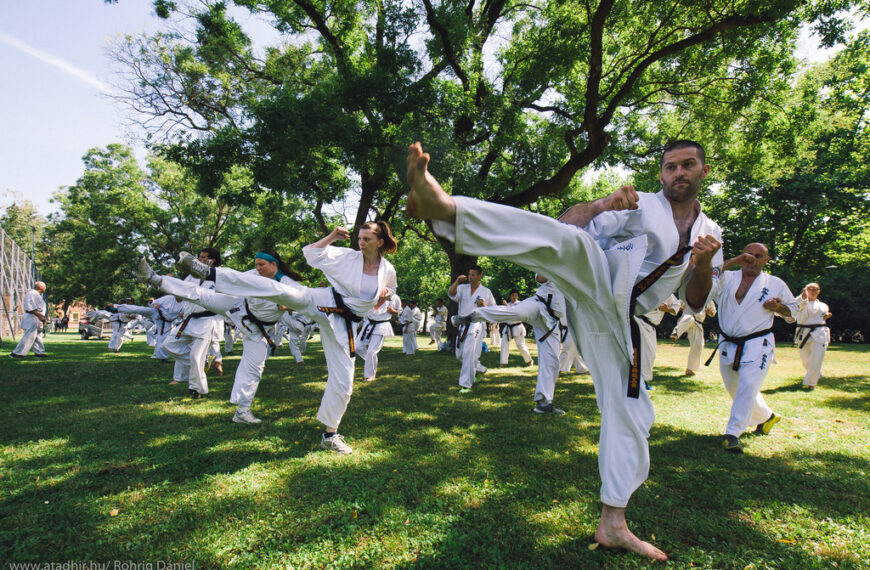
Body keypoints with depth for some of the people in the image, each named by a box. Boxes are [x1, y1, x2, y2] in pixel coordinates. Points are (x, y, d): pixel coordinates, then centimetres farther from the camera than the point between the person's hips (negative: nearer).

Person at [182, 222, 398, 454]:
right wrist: (332, 237, -8)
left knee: (343, 381, 2)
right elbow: (310, 253, 2)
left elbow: (389, 290, 23)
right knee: (278, 289, -25)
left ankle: (330, 435, 18)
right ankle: (212, 272, -23)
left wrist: (385, 294, 0)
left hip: (343, 324, 2)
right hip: (322, 302, -1)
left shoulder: (388, 270, 1)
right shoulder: (347, 257, -4)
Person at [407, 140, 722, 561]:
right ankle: (444, 207, -57)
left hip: (616, 324, 5)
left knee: (629, 414, 4)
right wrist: (602, 204, -23)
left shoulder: (710, 232, 22)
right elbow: (572, 224, -2)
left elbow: (697, 301, 17)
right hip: (596, 284, -4)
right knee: (565, 239, -35)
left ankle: (612, 524, 20)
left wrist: (704, 265, -3)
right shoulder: (639, 205, 8)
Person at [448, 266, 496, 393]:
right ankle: (480, 370, 39)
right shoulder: (462, 288, 7)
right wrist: (457, 281, -26)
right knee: (460, 354, 14)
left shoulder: (486, 292, 4)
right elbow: (451, 293, -13)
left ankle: (466, 385, -11)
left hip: (476, 324, -4)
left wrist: (484, 306, -12)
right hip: (463, 325, 5)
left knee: (469, 352, -18)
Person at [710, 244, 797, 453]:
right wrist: (735, 260, -22)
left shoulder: (776, 284, 5)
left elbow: (793, 309, 14)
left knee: (748, 387, -15)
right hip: (728, 345, 3)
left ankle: (732, 433, -10)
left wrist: (778, 307, -8)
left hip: (757, 346, -3)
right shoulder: (728, 278, 3)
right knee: (735, 389, 16)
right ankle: (766, 417, 41)